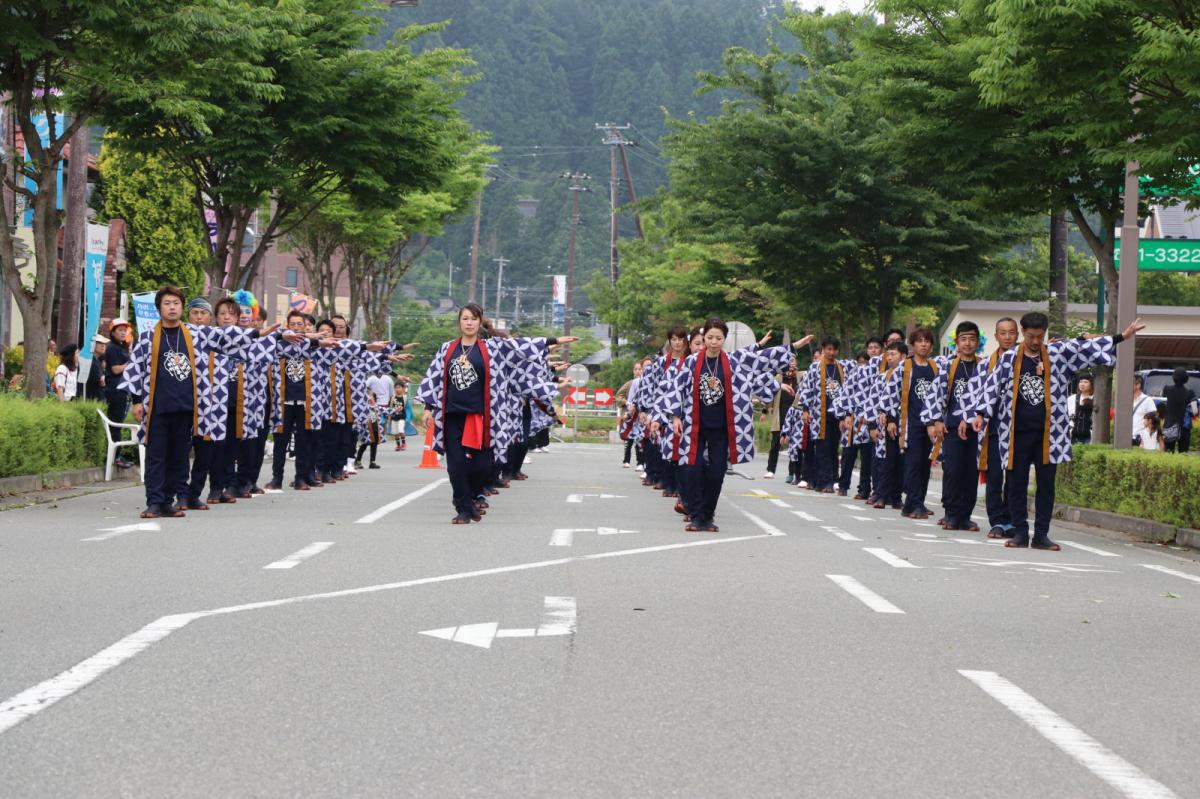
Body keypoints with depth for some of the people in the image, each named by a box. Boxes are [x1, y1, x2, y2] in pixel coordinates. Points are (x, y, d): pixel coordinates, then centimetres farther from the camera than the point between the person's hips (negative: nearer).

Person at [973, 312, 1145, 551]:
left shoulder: (1058, 353, 5)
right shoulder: (1009, 358, 1)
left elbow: (1087, 347, 3)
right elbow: (993, 386, 2)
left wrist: (1122, 336, -2)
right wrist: (980, 414, -6)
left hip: (1048, 433, 1)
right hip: (1018, 433, -1)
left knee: (1046, 484, 3)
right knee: (1017, 483, 3)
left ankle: (1041, 535, 8)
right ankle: (1020, 533, 11)